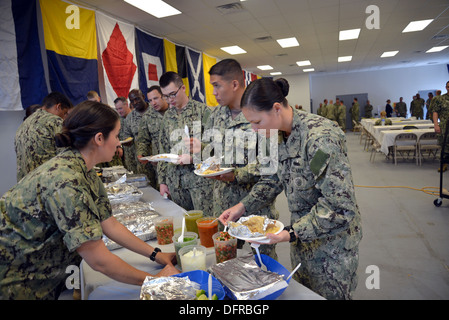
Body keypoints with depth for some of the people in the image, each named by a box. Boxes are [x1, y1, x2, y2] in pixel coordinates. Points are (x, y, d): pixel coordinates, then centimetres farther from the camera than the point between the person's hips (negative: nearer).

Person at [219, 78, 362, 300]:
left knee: (329, 295, 15)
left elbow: (340, 206, -30)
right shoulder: (279, 135, -4)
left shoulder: (320, 138, -30)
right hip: (302, 235, 7)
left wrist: (291, 234, -29)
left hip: (332, 239, -7)